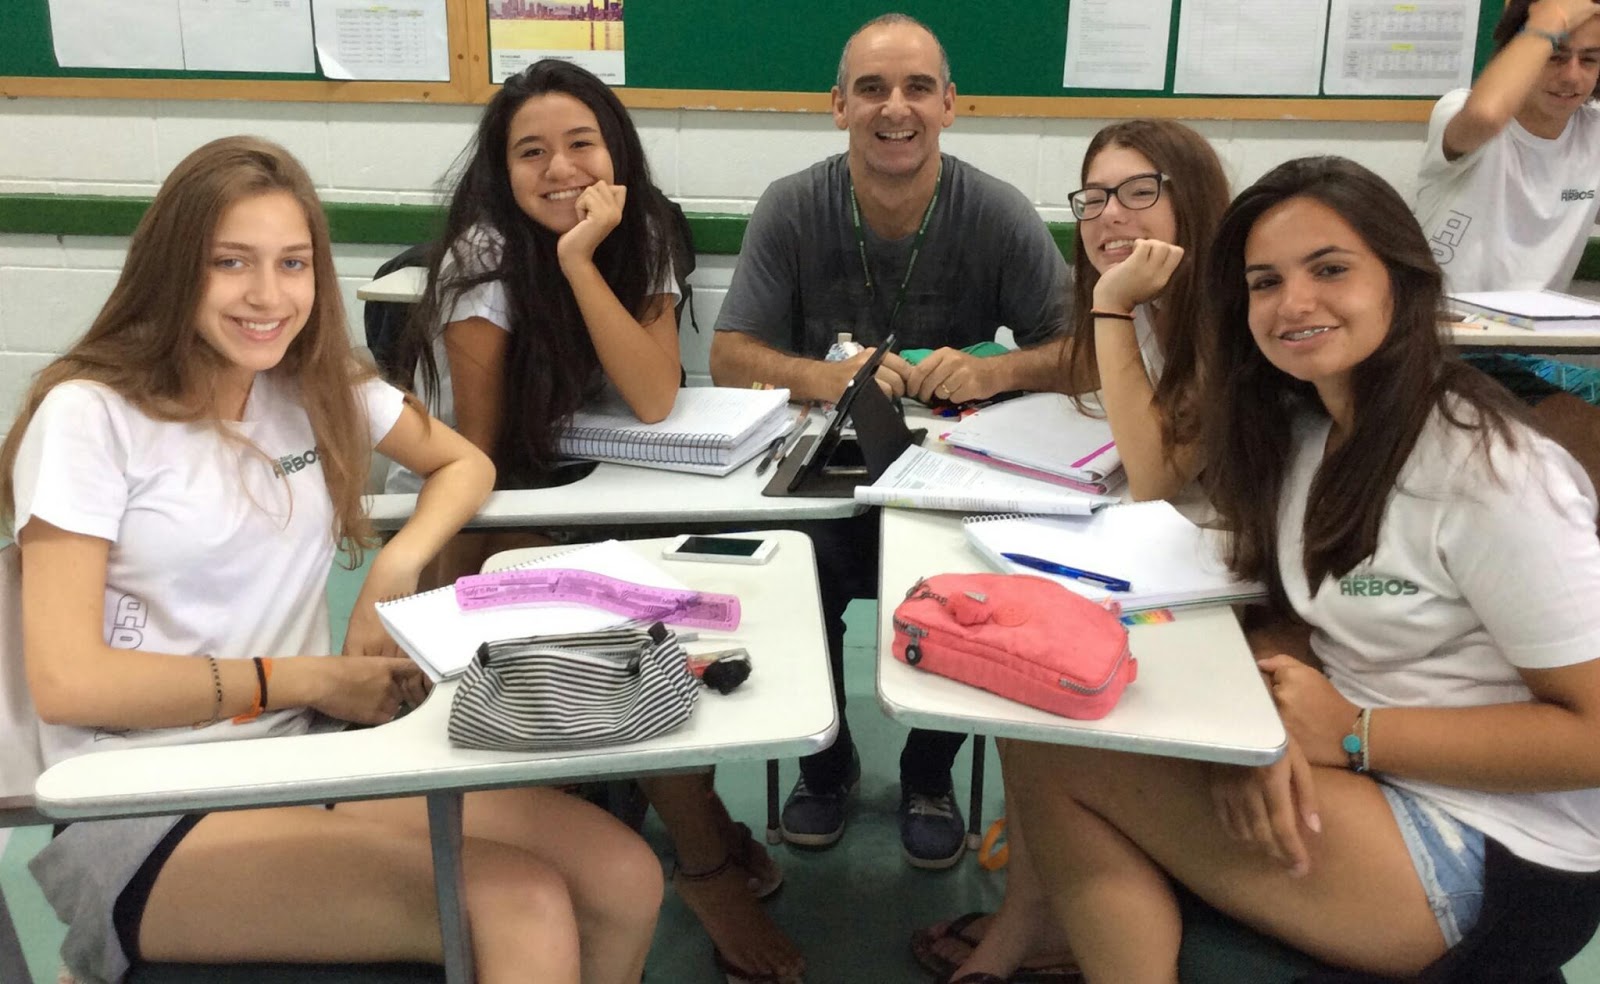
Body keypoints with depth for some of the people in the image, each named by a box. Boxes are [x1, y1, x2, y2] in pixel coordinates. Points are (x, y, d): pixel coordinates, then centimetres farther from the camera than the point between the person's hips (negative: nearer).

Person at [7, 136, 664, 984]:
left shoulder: (317, 386, 8)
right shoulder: (89, 415, -9)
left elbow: (463, 464, 20)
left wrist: (398, 566, 0)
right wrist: (310, 679, -11)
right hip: (147, 813, -6)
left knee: (625, 879, -15)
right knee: (523, 912, -27)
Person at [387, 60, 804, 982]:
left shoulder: (638, 241, -6)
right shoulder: (486, 255, -19)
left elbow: (655, 400, -22)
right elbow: (476, 462, -19)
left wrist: (578, 258, -28)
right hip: (457, 518, -5)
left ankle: (691, 812, 3)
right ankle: (709, 852, -4)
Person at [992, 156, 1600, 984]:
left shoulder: (1487, 476, -21)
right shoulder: (1300, 432, 3)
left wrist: (1352, 733, -18)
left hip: (1491, 858, -7)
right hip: (1355, 782, 7)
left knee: (1047, 754, -17)